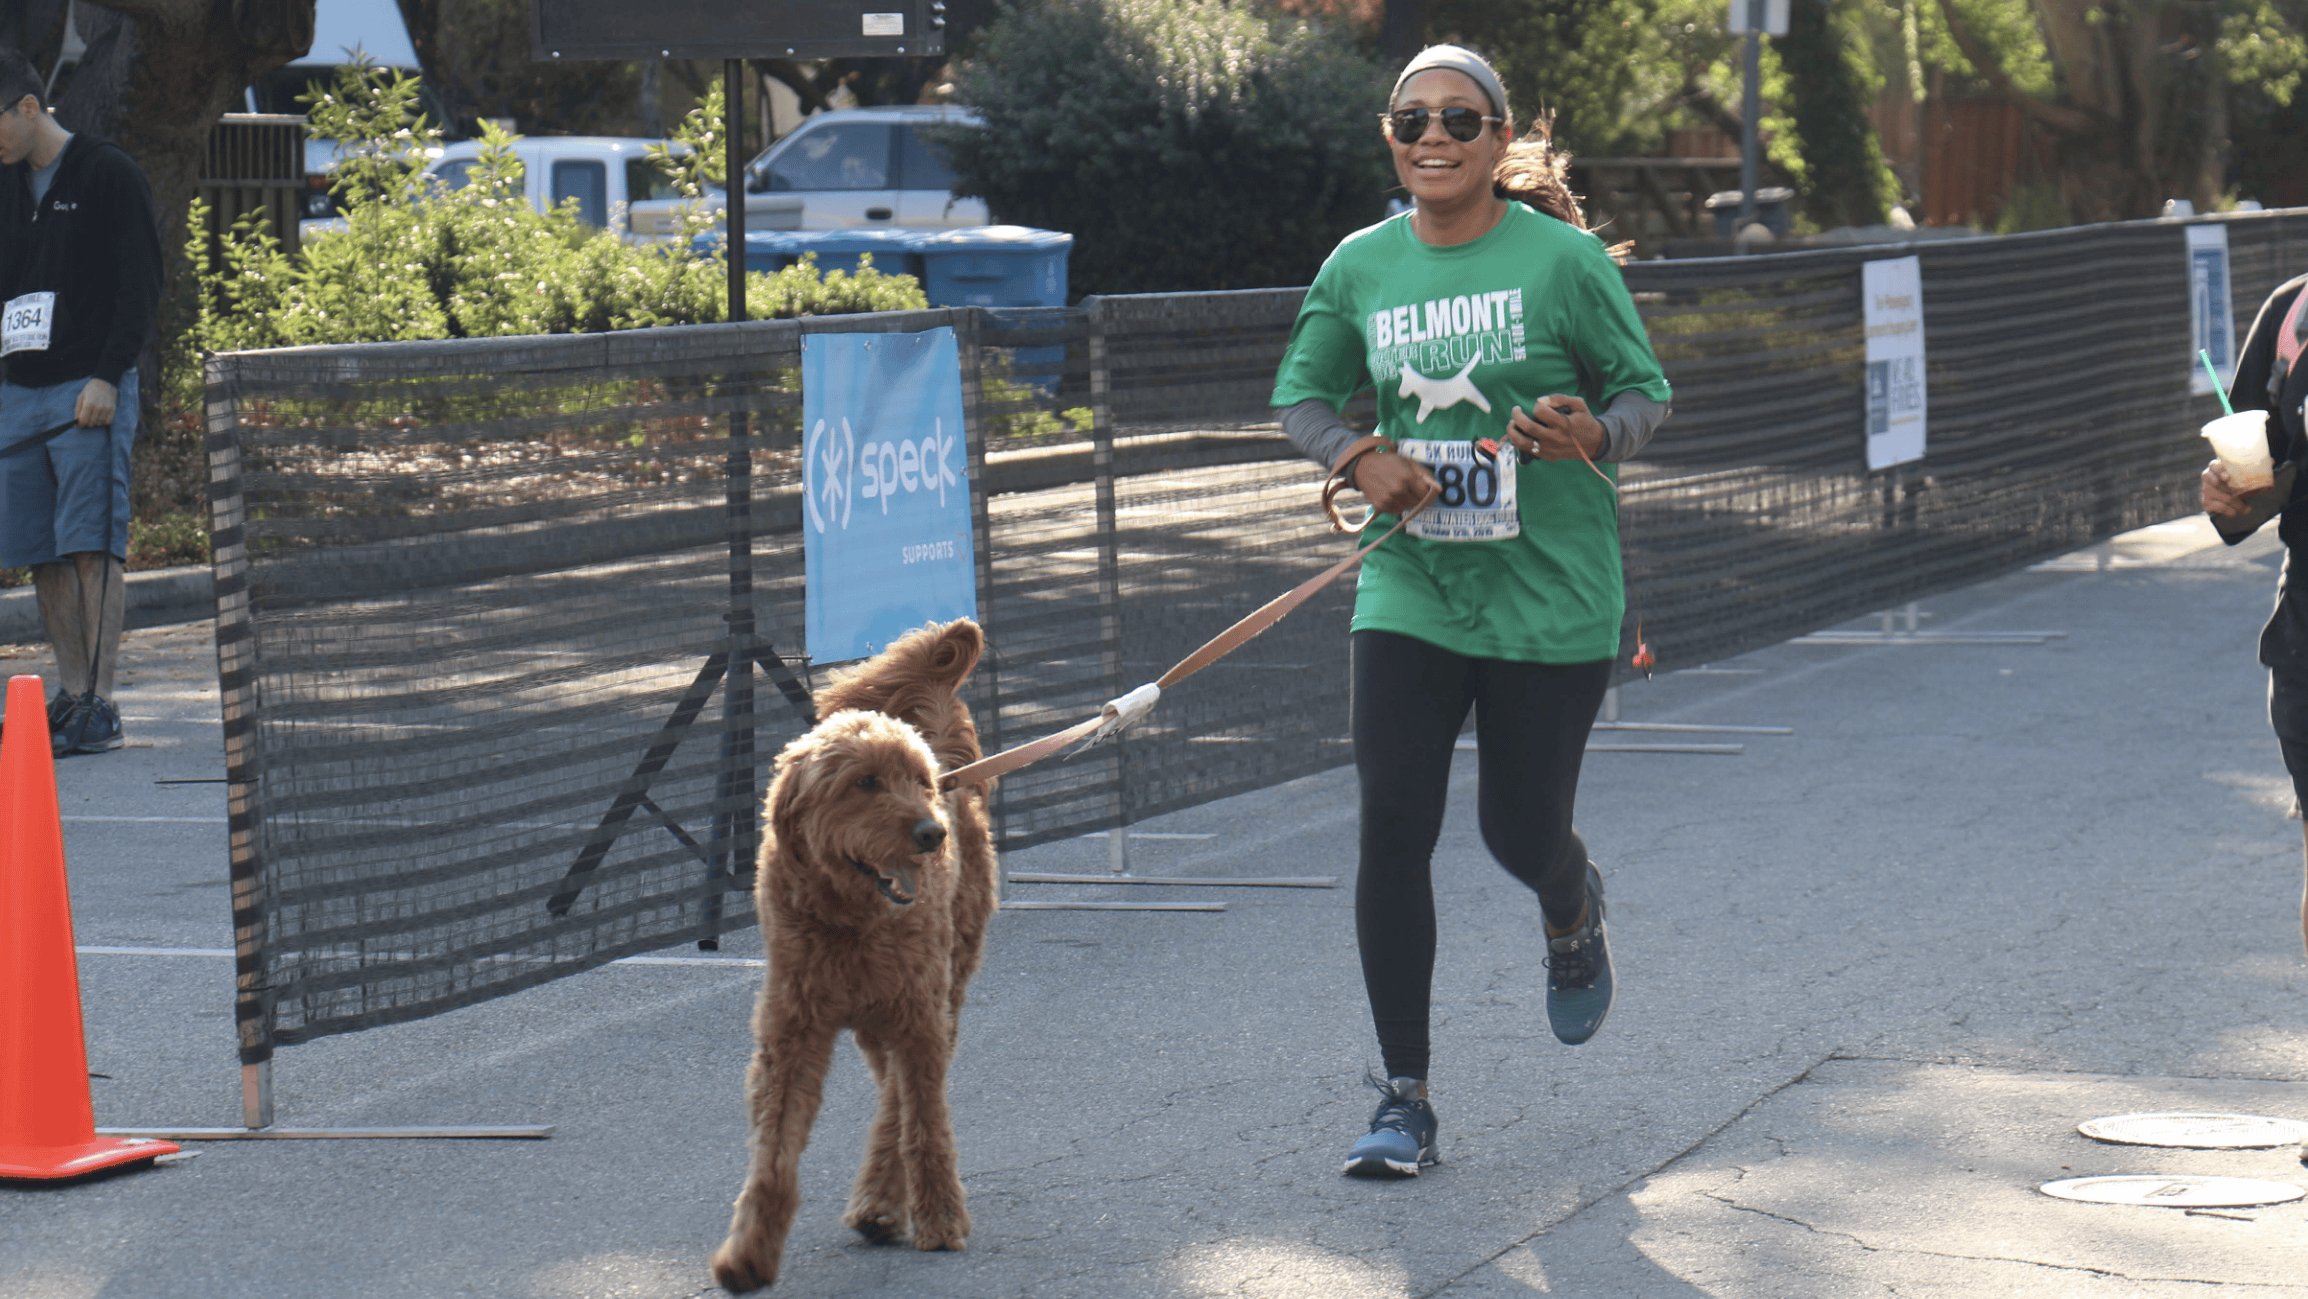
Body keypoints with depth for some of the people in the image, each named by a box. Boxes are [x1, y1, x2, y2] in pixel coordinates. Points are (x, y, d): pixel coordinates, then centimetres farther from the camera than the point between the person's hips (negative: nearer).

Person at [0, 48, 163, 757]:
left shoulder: (109, 174, -3)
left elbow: (141, 285, -7)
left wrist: (106, 378, -15)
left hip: (89, 389, -6)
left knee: (92, 546, -10)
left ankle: (99, 706, -12)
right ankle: (70, 698, 6)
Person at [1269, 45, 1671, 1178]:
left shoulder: (1562, 257, -8)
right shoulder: (1361, 266, 3)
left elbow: (1645, 391, -1)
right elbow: (1301, 392, 12)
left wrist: (1595, 434, -23)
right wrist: (1359, 458, -9)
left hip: (1550, 596, -2)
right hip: (1409, 588, 2)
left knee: (1521, 832, 4)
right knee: (1393, 829, -7)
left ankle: (1571, 915, 45)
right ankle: (1403, 1100, 2)